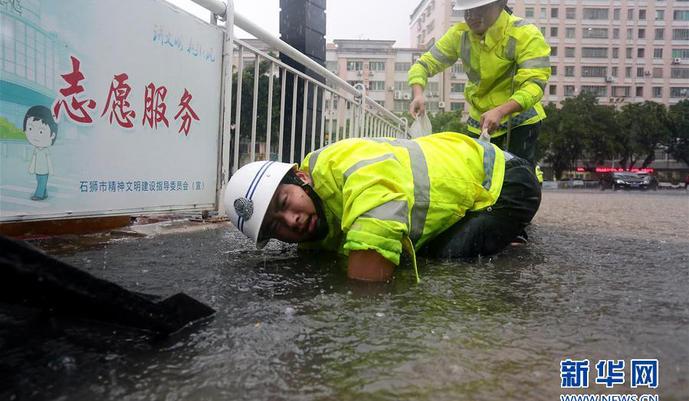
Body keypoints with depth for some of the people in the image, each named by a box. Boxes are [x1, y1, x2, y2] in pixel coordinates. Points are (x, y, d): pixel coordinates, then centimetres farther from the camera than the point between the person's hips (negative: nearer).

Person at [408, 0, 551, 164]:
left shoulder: (526, 35, -19)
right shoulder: (459, 35, -7)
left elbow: (534, 83, -28)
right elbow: (426, 63, -7)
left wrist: (500, 111, -45)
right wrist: (418, 94, -29)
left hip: (520, 119, -4)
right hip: (480, 121, 4)